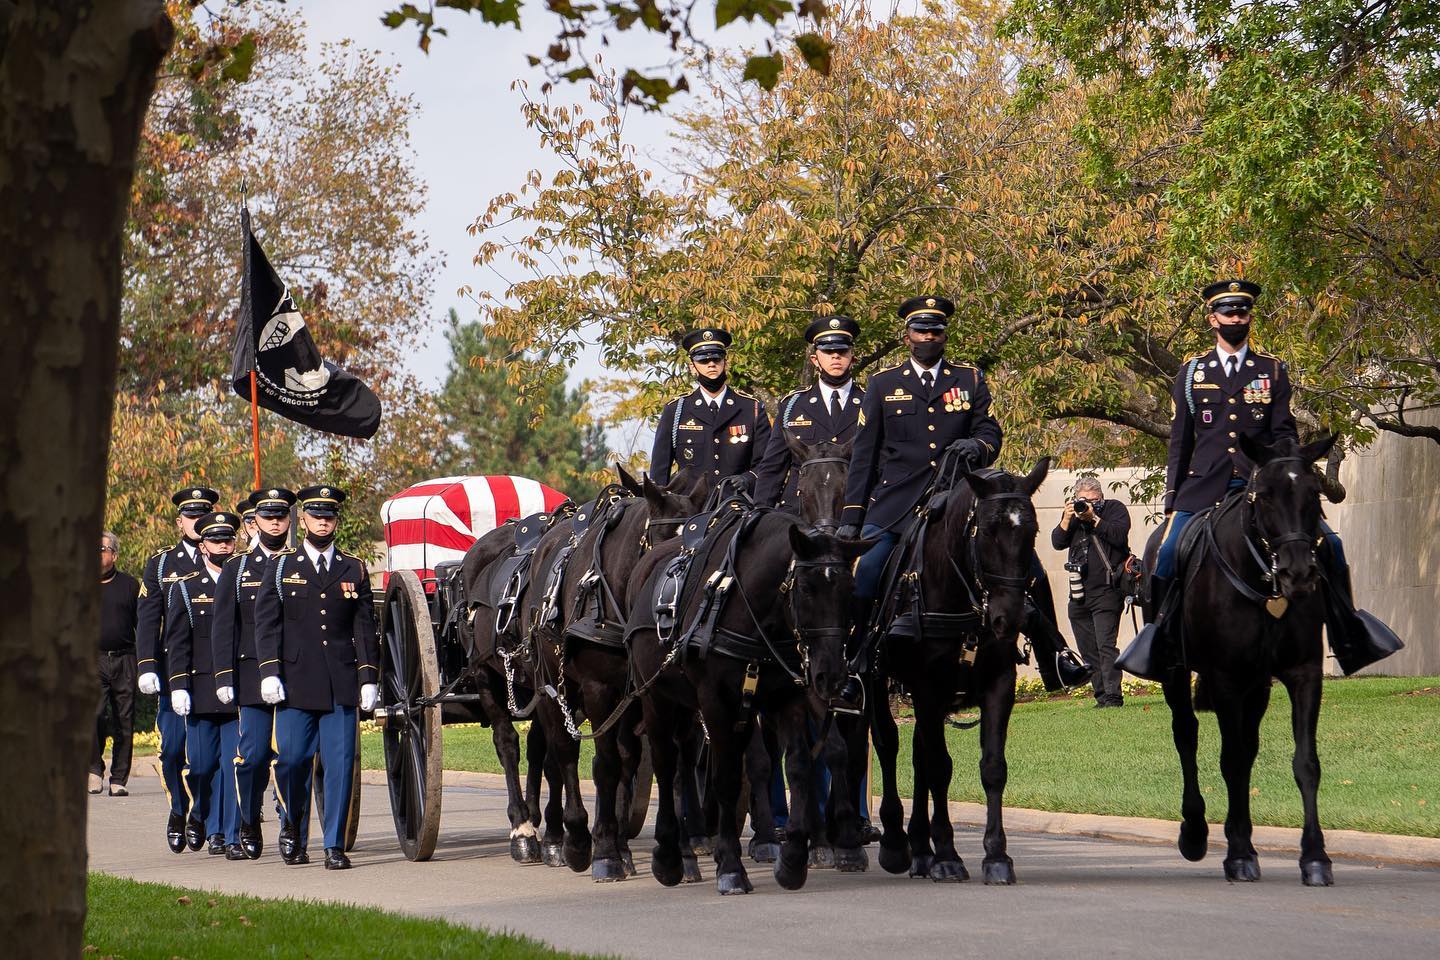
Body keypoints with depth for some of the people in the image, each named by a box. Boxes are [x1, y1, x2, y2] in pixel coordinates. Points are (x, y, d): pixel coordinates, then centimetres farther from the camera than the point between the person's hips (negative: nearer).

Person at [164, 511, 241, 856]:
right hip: (202, 692, 0)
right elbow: (177, 643, 4)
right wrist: (178, 686, -6)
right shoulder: (185, 589, 9)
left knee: (234, 763, -5)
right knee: (201, 765, 1)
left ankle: (230, 833, 0)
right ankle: (208, 823, 22)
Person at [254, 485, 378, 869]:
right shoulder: (281, 567, 9)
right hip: (295, 683, -1)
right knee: (292, 761, -2)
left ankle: (335, 846, 0)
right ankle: (293, 833, 20)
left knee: (340, 763, -4)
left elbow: (365, 628, 11)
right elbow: (266, 623, 4)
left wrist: (369, 677, 3)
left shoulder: (354, 569, 13)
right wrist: (269, 671, -7)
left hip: (341, 684, 1)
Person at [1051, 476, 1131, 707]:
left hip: (1106, 591, -6)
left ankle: (1113, 696, -19)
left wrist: (1094, 519, -18)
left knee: (1105, 645, -16)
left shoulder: (1115, 509, 1)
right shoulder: (1073, 513, 13)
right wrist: (1066, 520, -12)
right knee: (1088, 651, 7)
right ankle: (1101, 696, 12)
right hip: (1078, 595, 6)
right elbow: (1057, 542, 3)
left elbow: (1119, 536, -16)